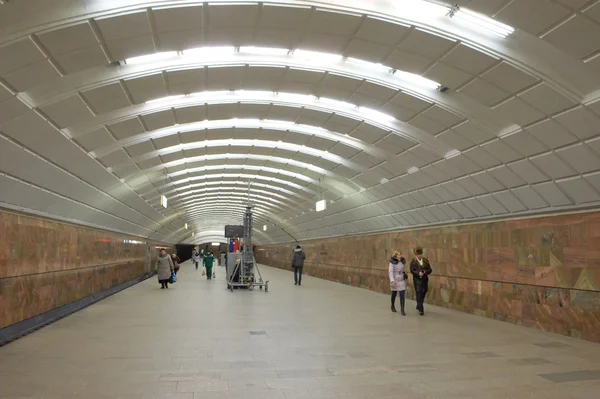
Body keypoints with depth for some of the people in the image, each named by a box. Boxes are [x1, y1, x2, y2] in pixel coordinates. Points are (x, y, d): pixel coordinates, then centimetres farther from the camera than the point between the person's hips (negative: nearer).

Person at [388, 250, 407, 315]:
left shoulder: (403, 262, 3)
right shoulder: (392, 262, -11)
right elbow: (391, 272, -16)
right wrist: (392, 280, -25)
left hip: (402, 281, 3)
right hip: (395, 281, -3)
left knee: (402, 296, -4)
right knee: (394, 294, 13)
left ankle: (402, 310, -1)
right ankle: (393, 306, 36)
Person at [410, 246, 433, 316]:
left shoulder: (426, 261, 8)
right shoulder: (413, 262, -2)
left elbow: (430, 270, 5)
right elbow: (412, 271, -8)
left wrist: (425, 272, -16)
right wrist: (418, 273, -25)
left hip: (425, 280, 4)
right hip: (417, 280, -4)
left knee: (423, 293, 12)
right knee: (419, 294, -8)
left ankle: (419, 306, 33)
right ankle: (421, 310, -6)